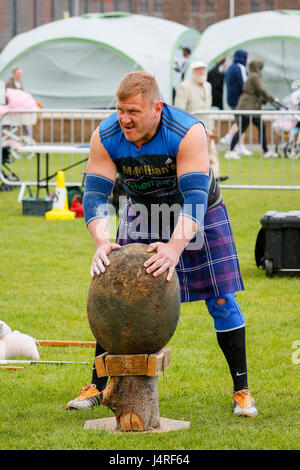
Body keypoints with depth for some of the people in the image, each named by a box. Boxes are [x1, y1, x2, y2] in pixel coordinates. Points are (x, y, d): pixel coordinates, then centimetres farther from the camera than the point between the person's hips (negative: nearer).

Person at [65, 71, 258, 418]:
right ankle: (96, 387, 8)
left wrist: (176, 245, -58)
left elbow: (195, 197, -42)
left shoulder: (188, 133, -35)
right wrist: (101, 242, -45)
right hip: (141, 213, 3)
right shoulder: (105, 137, -24)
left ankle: (241, 390, 4)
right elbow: (95, 194, -26)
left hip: (197, 216, -3)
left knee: (221, 300, -7)